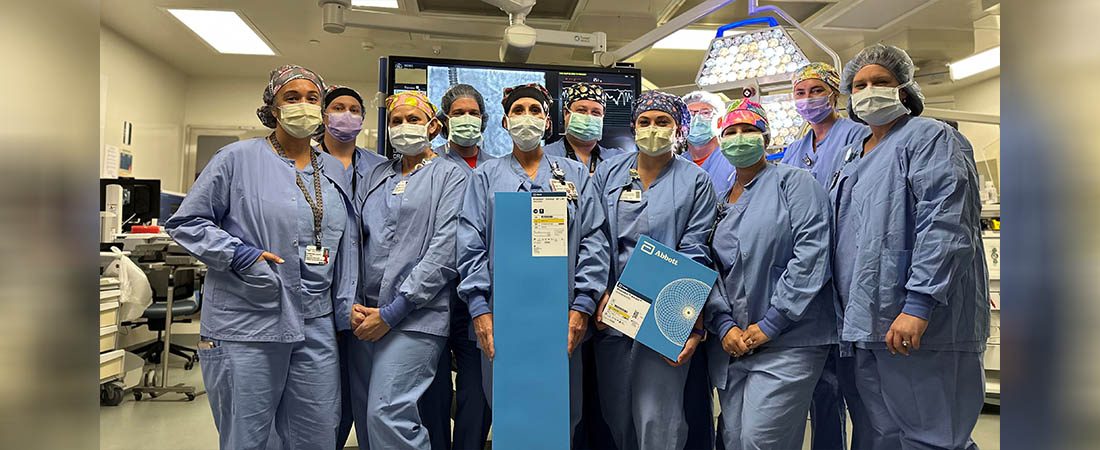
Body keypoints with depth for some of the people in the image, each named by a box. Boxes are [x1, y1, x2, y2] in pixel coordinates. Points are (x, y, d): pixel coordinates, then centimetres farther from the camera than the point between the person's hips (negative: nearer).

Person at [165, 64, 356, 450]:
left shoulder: (334, 171, 13)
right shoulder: (238, 158, -1)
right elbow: (186, 222, 1)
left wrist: (345, 313, 11)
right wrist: (237, 255, -14)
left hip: (315, 327, 4)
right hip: (246, 325, -4)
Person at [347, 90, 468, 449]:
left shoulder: (450, 176, 2)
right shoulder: (376, 177, 19)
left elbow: (444, 252, -9)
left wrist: (392, 312, -12)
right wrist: (351, 303, -2)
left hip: (415, 316, -6)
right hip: (364, 314, 6)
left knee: (387, 414, -15)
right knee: (365, 416, 9)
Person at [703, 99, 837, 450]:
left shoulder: (793, 182, 0)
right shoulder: (719, 201, 17)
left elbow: (811, 253, -12)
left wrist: (770, 324, -14)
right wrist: (724, 325, -6)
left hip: (788, 342, -5)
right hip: (730, 345, 6)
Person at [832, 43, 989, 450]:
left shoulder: (929, 137, -3)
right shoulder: (854, 157, 23)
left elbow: (945, 225, -17)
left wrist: (918, 304, -25)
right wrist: (854, 318, 20)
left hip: (920, 327, -8)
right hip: (866, 326, 8)